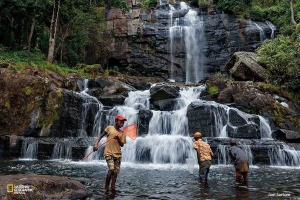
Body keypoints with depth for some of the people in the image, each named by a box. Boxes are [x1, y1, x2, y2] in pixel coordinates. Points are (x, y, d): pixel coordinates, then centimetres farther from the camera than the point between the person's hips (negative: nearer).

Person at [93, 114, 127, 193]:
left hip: (118, 154, 4)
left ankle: (113, 187, 11)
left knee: (115, 172, 3)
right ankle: (106, 187, -1)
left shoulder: (122, 133, 10)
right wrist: (95, 144, -13)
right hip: (109, 153, -4)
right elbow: (100, 136, 2)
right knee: (111, 169, -17)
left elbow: (122, 145, 6)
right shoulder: (109, 128, 1)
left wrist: (118, 139, -14)